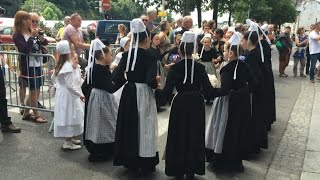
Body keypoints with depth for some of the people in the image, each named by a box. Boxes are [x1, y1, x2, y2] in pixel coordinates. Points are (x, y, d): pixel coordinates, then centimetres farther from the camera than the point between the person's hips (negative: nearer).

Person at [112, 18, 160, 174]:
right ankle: (146, 164, 16)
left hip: (129, 93, 5)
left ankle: (130, 161, 26)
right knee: (144, 126, 6)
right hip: (144, 94, -4)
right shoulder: (150, 56, -12)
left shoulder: (126, 54, 0)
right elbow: (151, 80, -22)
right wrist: (156, 84, -2)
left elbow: (116, 78, -4)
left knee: (130, 124, 14)